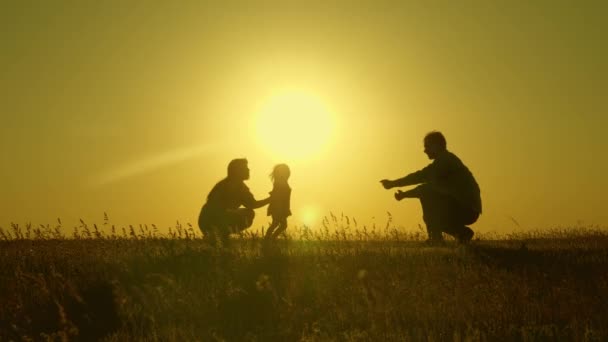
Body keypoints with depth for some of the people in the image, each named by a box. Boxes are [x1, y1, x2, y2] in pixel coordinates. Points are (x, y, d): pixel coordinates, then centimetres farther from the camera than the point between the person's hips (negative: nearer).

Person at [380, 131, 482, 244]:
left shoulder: (445, 160, -11)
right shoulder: (444, 160, 19)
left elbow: (421, 176, -19)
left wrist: (393, 183, -13)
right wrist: (405, 194, 14)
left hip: (466, 210, -10)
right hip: (468, 210, 10)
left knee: (427, 193, -15)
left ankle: (436, 237, -13)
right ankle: (462, 232, 16)